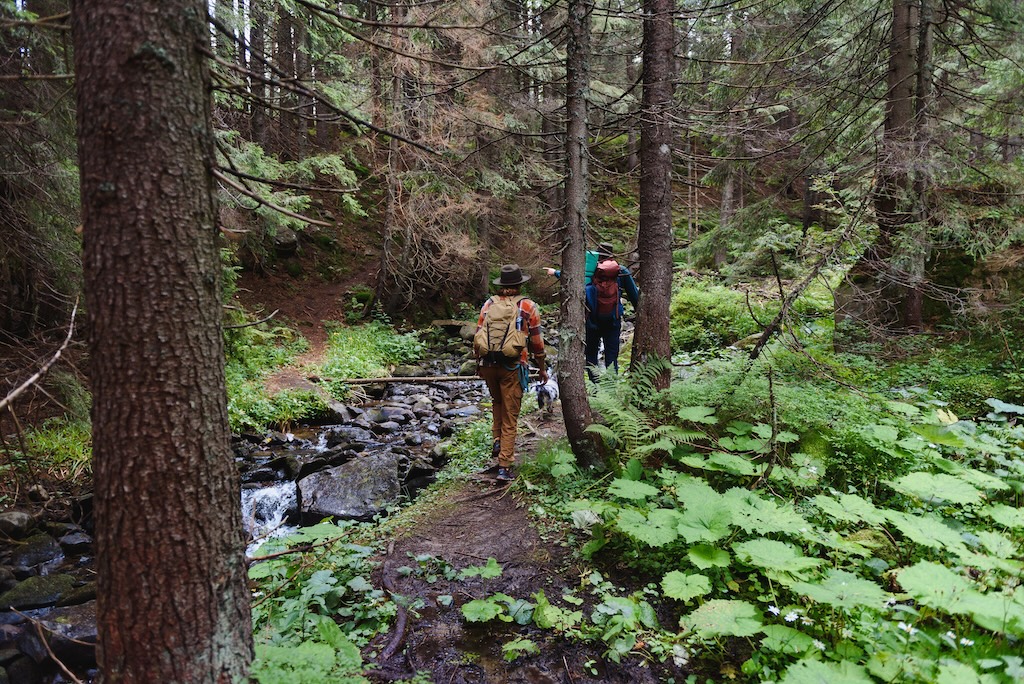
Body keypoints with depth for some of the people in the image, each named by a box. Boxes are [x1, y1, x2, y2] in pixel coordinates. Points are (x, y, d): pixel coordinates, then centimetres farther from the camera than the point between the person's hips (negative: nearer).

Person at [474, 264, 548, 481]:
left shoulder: (489, 304, 5)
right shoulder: (527, 307, -2)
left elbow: (477, 337, 8)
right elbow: (536, 342, 1)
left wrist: (479, 363, 20)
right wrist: (542, 368, 13)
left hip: (488, 364, 3)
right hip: (512, 367, -3)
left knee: (497, 402, 31)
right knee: (510, 416, 5)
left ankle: (497, 440, 18)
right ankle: (504, 466, 5)